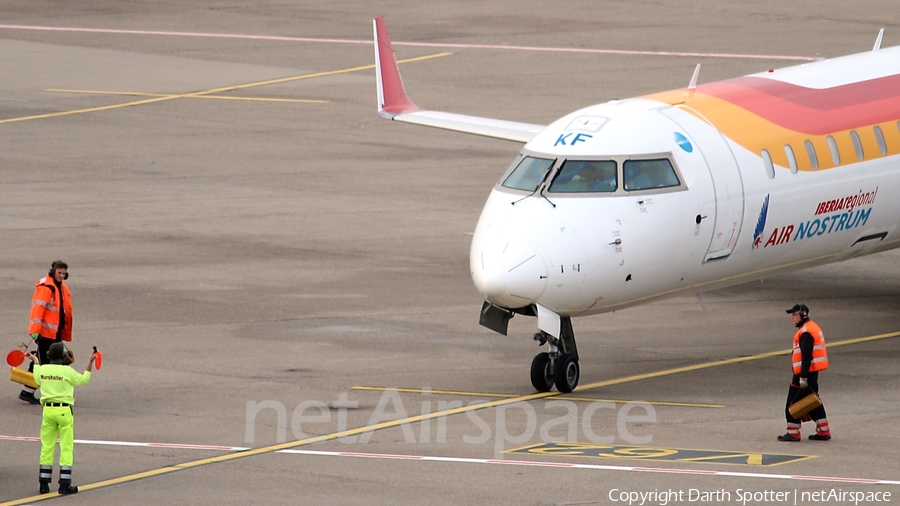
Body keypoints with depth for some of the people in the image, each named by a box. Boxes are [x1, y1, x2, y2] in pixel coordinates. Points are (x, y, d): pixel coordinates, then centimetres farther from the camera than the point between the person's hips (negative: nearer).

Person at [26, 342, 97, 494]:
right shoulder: (67, 371, -13)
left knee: (47, 447, 11)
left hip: (48, 410, 5)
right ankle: (64, 484, -1)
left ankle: (44, 483, 14)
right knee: (66, 448, 1)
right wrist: (90, 362, 10)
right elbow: (84, 379, 3)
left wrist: (35, 362, 38)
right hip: (64, 411, -5)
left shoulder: (43, 369, 0)